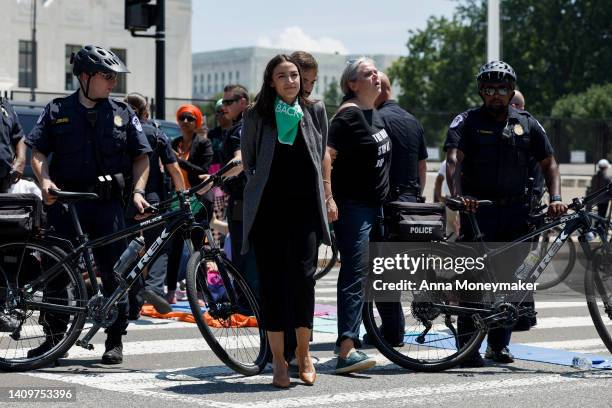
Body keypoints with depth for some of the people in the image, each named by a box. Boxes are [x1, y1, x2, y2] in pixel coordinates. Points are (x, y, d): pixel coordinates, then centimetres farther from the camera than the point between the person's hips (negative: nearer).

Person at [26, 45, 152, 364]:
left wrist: (137, 191, -5)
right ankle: (54, 337, 12)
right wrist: (45, 181, -13)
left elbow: (141, 157, 9)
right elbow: (39, 152, 5)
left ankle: (115, 340, 9)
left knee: (114, 271, 0)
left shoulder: (122, 113, 9)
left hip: (108, 203, 0)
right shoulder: (57, 111, 7)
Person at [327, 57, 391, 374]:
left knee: (370, 273, 13)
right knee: (355, 273, -17)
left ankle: (351, 337, 23)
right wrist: (327, 198, -27)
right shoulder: (348, 115, -13)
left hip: (374, 204, 10)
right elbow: (327, 155, -21)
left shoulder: (375, 115, 16)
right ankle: (346, 350, -23)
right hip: (352, 205, -10)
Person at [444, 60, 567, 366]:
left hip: (514, 212, 3)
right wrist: (458, 194, -31)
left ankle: (499, 345, 16)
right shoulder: (467, 121, 1)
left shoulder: (527, 124, 12)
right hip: (477, 210, -3)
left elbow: (549, 163, 14)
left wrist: (555, 197, -3)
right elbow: (454, 161, -13)